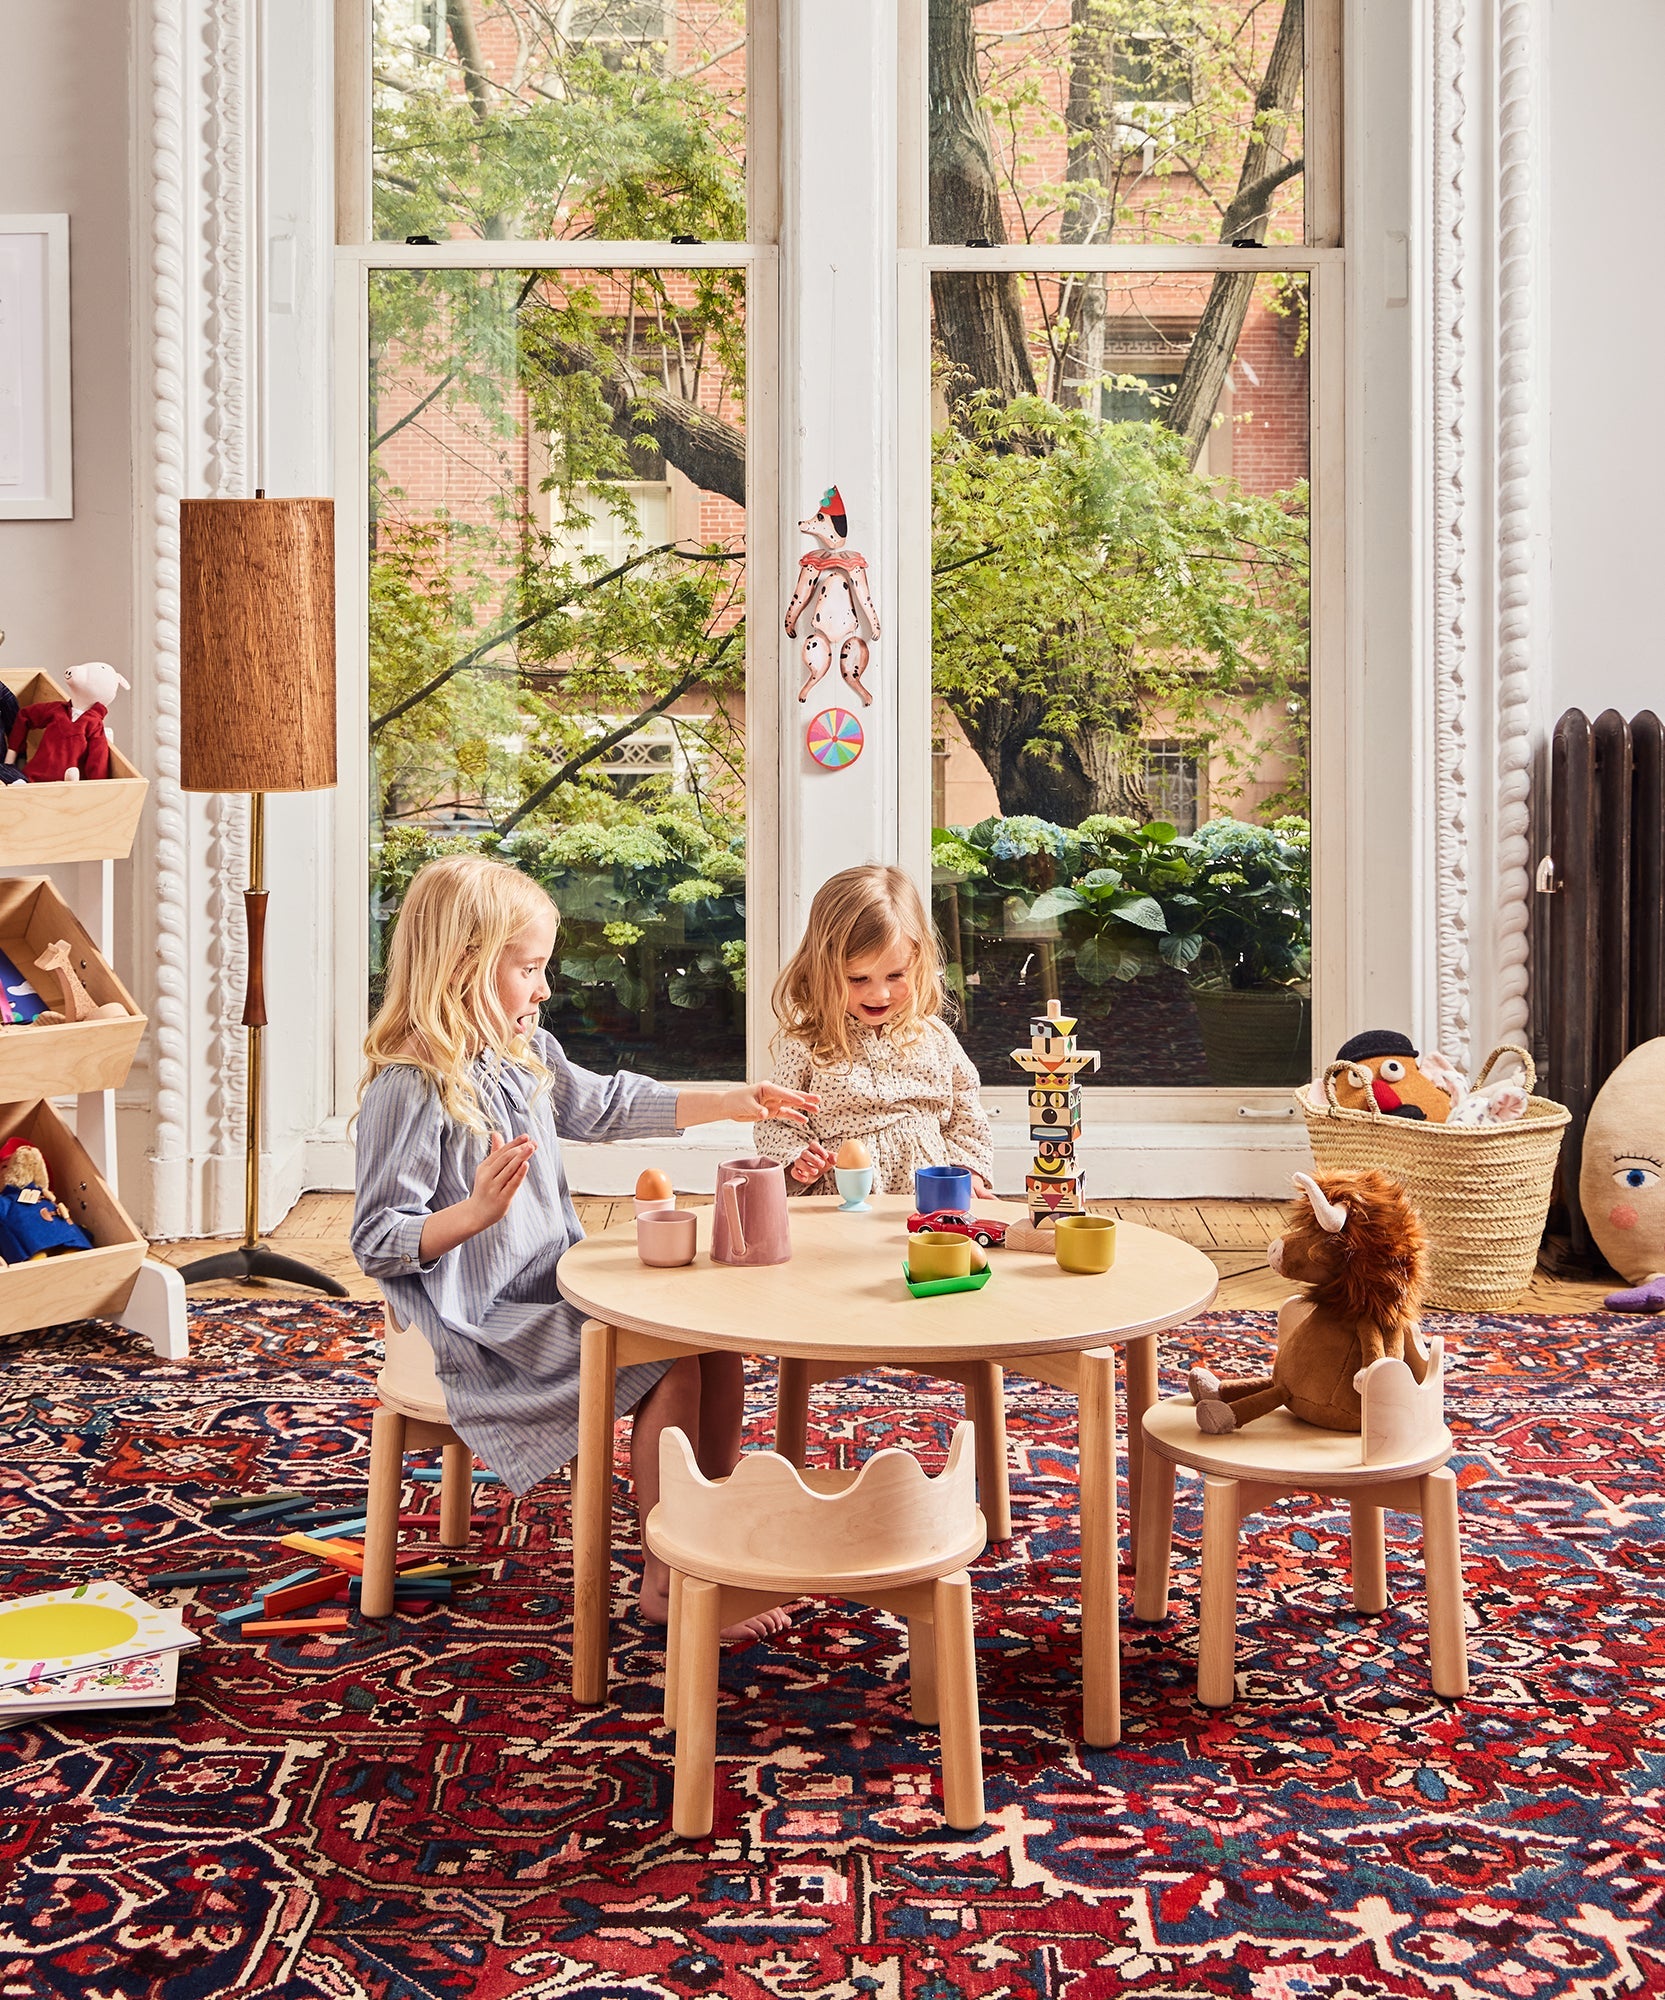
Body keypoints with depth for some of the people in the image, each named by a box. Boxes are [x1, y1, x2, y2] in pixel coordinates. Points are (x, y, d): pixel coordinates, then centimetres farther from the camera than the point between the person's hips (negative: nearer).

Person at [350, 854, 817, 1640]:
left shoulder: (526, 1056, 8)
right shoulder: (407, 1089, -19)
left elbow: (609, 1105, 26)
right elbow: (377, 1243, -19)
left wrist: (730, 1102, 21)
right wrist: (477, 1211, -34)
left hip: (557, 1292, 9)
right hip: (489, 1330, -9)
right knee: (669, 1364, -19)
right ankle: (665, 1583, -5)